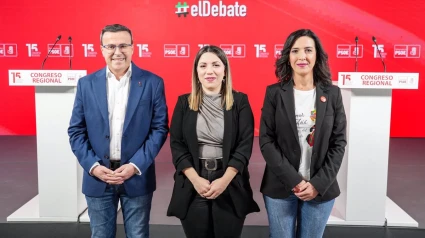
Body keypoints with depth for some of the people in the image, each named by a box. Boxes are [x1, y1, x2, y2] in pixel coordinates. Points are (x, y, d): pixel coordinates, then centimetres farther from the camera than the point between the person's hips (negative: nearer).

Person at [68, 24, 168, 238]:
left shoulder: (152, 83, -4)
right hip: (97, 177, 2)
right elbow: (76, 130, 3)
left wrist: (136, 165, -13)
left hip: (137, 176, -1)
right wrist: (93, 166, -10)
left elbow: (160, 128, -5)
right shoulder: (86, 84, 2)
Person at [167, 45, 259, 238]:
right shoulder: (184, 102, 4)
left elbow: (245, 145, -5)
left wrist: (224, 180, -13)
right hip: (192, 187, 1)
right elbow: (176, 145, 0)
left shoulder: (240, 101, 1)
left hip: (230, 186, -1)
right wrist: (196, 180, -11)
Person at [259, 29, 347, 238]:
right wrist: (294, 180, -13)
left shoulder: (332, 93, 1)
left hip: (320, 189, 1)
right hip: (280, 188, -1)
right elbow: (266, 141, -6)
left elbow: (338, 143, 1)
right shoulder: (274, 93, -3)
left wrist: (319, 183, -9)